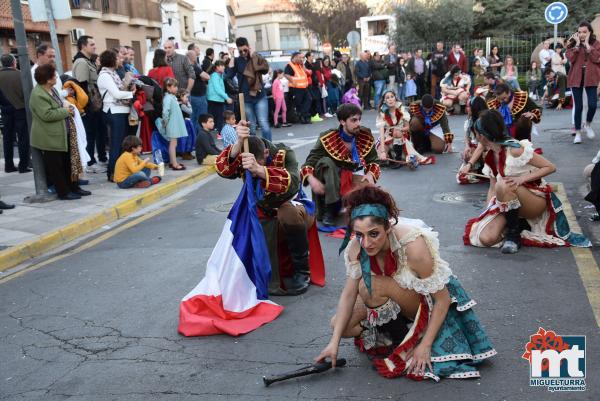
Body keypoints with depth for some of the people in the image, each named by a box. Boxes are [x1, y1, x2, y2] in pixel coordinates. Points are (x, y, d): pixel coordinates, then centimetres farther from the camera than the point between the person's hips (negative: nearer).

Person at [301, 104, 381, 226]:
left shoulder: (365, 136, -7)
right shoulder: (327, 139, -17)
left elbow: (373, 161, 5)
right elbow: (309, 163, -14)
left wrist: (371, 174, -17)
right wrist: (311, 179, -35)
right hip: (329, 184, -2)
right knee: (325, 162, -31)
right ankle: (329, 209, -24)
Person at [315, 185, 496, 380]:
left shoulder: (414, 247, -36)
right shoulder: (356, 246, -22)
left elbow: (443, 299, -26)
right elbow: (349, 293, -15)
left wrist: (425, 345, -23)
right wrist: (334, 342, -20)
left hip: (426, 300, -4)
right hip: (393, 298, 5)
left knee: (373, 285, -31)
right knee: (340, 324, -13)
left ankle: (404, 342, -10)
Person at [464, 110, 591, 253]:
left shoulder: (515, 149, -18)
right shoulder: (490, 157, 4)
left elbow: (550, 167, -16)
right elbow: (493, 188, 6)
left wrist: (521, 179, -27)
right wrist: (487, 212, -6)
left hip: (536, 199, -6)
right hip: (510, 203, 6)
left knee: (503, 185, -38)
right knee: (486, 238, -21)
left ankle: (514, 233, -19)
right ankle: (517, 223, 6)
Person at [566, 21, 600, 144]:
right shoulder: (572, 44, 5)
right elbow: (570, 58, -11)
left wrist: (587, 44, -11)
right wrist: (577, 44, -11)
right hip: (576, 78, 0)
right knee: (578, 106, 2)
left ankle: (588, 124, 17)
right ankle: (577, 132, 12)